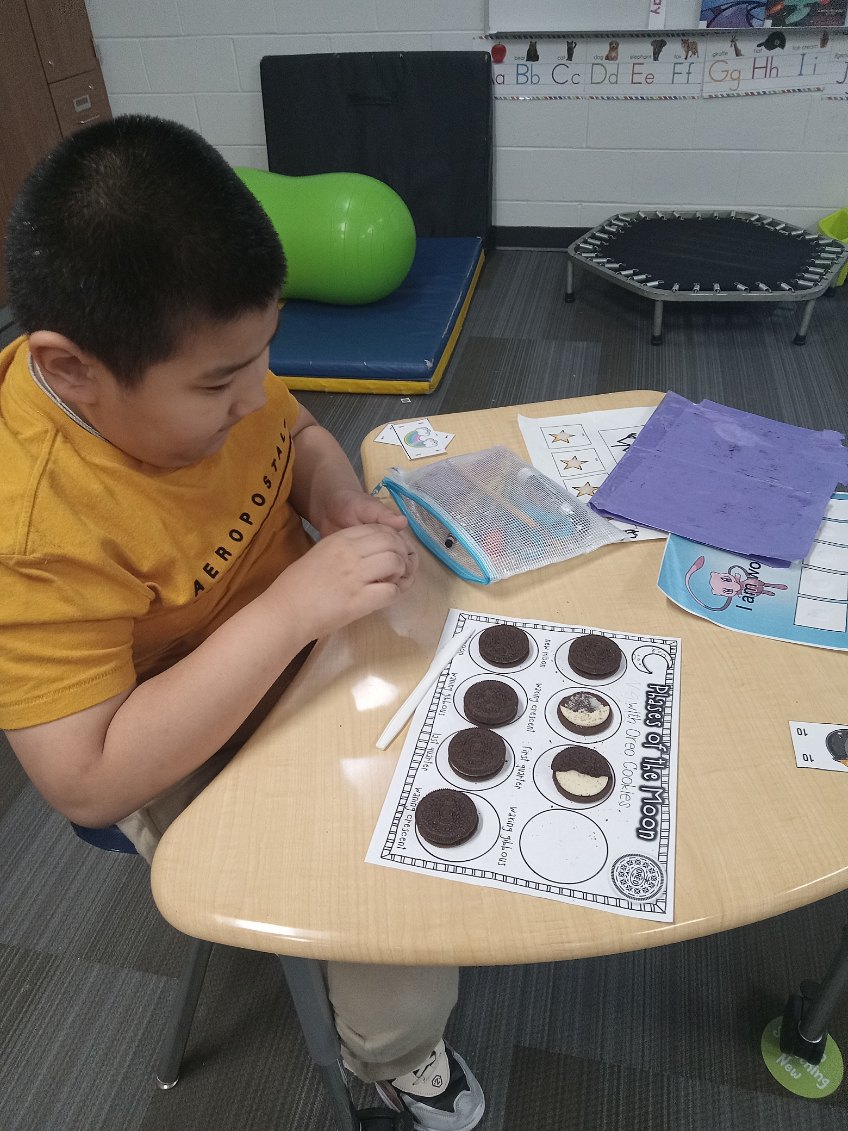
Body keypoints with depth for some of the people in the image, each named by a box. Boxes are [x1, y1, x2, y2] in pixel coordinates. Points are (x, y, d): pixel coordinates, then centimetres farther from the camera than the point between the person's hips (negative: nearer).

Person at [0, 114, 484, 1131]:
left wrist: (336, 497, -17)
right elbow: (86, 781, -32)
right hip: (190, 759, -6)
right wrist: (290, 606, -39)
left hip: (304, 640, 7)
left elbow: (297, 432, 6)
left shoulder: (198, 365, -13)